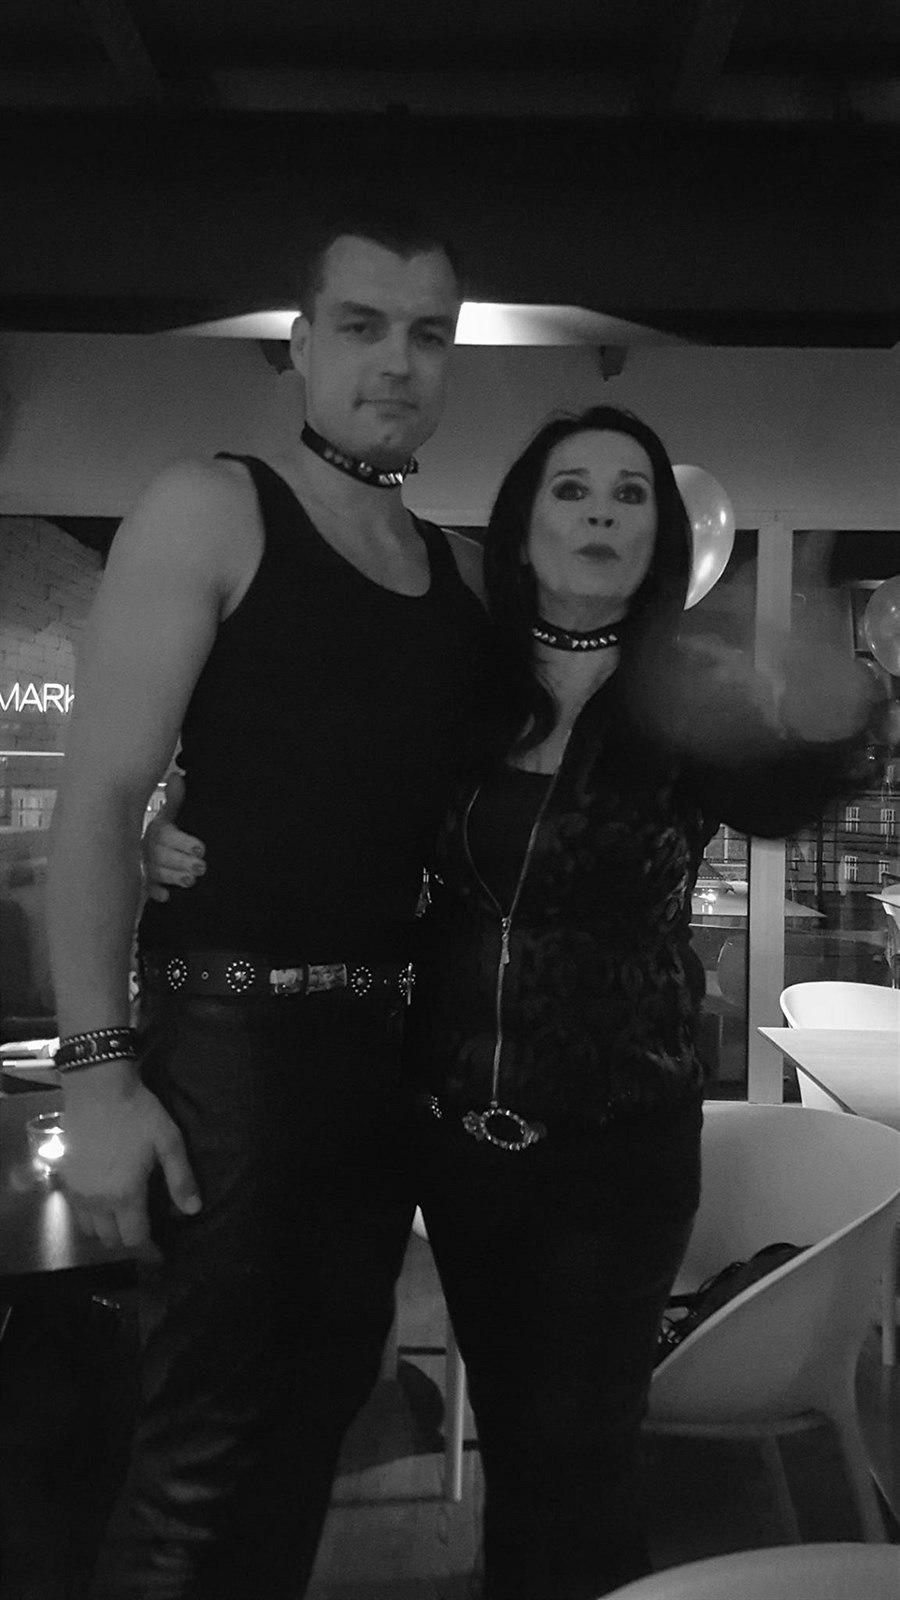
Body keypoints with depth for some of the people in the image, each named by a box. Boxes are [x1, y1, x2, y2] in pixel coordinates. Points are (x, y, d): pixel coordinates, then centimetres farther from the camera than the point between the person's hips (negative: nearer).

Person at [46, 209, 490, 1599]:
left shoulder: (458, 571, 14)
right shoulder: (211, 512, -3)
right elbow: (100, 797, -10)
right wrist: (96, 1071, -16)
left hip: (387, 1042, 6)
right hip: (234, 1028, -6)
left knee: (320, 1408, 14)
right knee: (202, 1455, -4)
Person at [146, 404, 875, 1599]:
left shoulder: (684, 696, -8)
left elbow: (772, 795, -29)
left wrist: (819, 729, -53)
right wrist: (181, 840, -8)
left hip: (616, 1132, -3)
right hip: (456, 1126, 3)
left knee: (578, 1447, 4)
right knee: (505, 1428, 18)